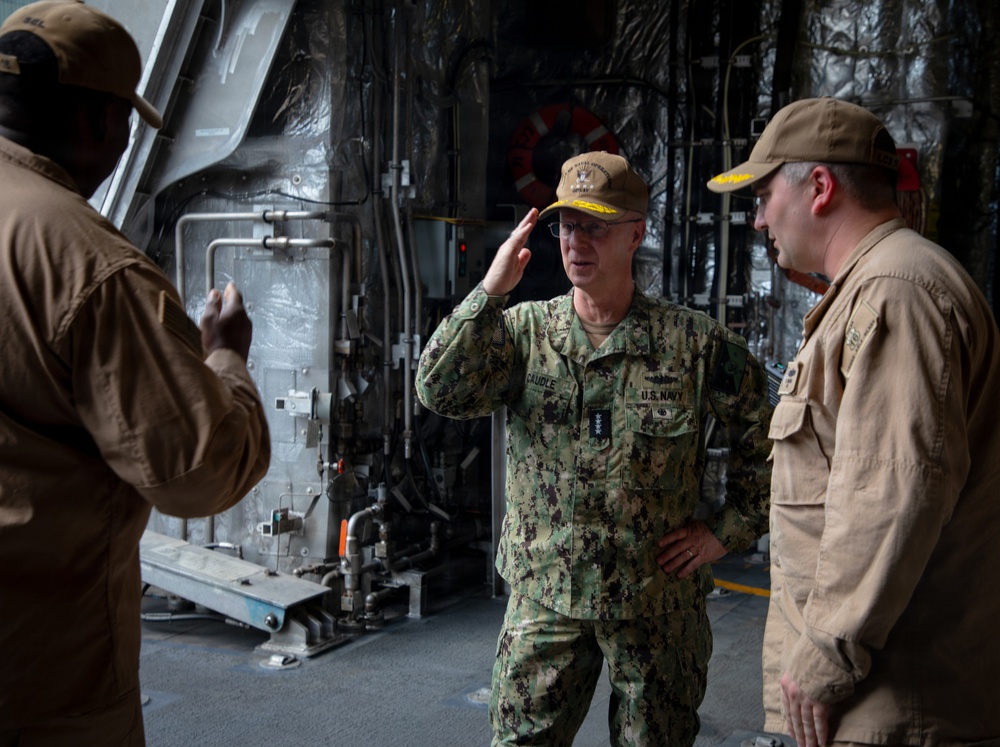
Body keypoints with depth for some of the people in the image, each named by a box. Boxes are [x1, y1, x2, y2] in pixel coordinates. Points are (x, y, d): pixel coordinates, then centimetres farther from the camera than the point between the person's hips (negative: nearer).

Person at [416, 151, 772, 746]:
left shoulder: (695, 341, -7)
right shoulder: (524, 330, -2)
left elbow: (765, 436, 2)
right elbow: (440, 391, -16)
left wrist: (727, 531, -2)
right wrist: (491, 290, -20)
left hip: (658, 602, -1)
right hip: (544, 593, 2)